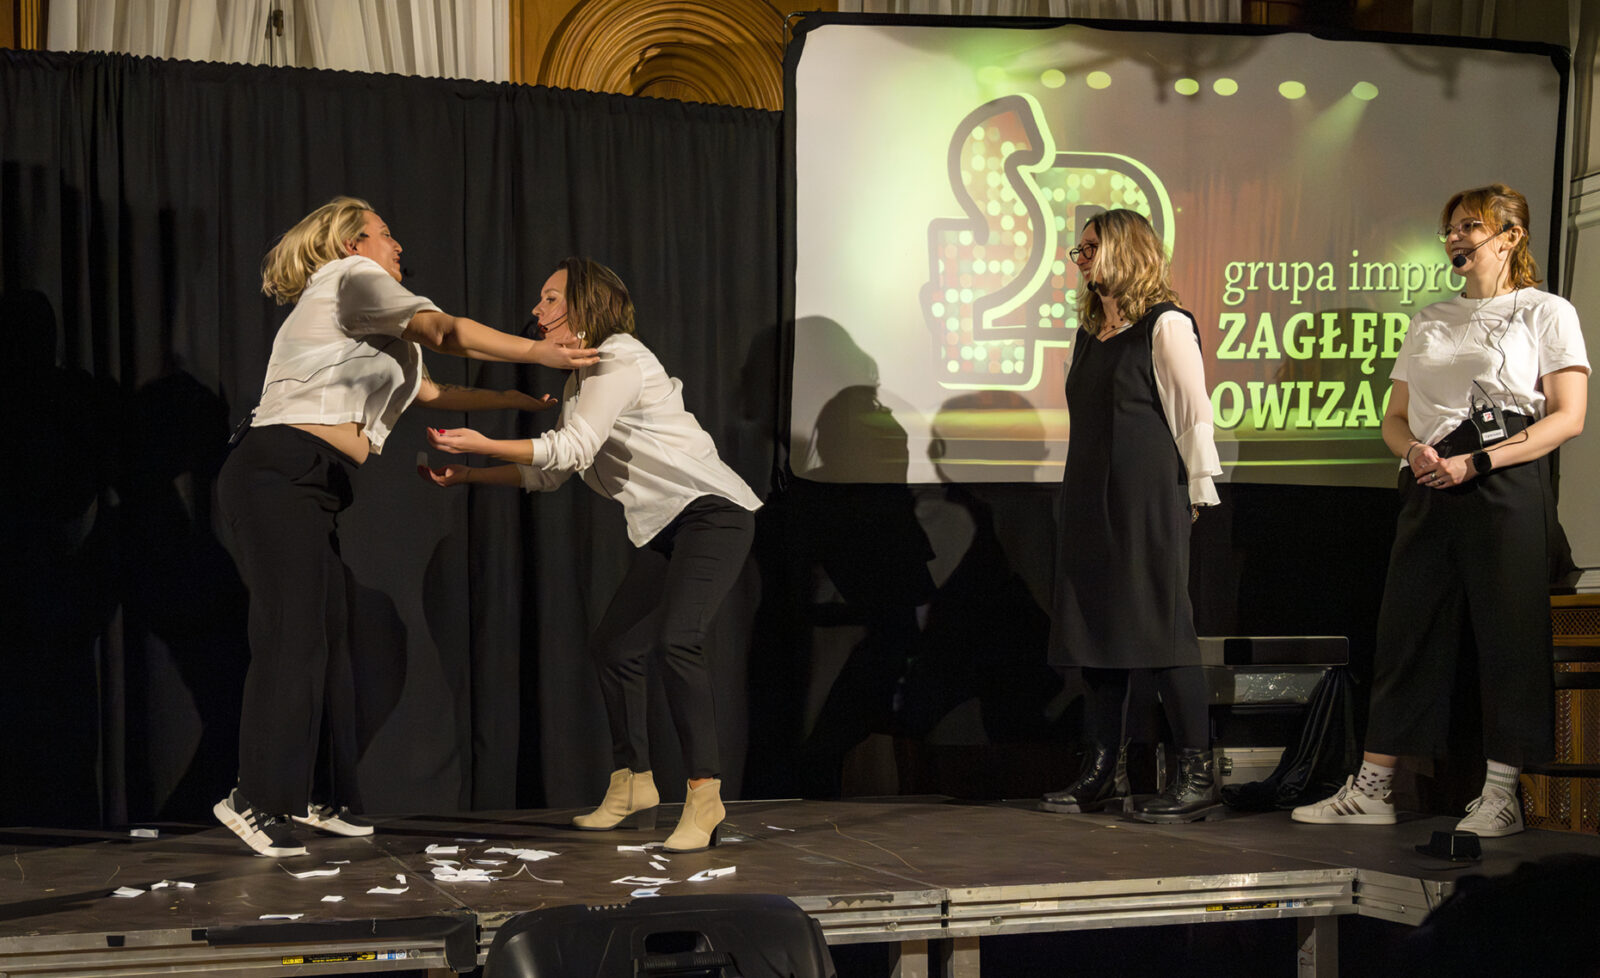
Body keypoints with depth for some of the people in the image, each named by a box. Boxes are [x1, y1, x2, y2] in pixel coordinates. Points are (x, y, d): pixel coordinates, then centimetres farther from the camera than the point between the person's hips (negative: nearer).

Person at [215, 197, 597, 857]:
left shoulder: (373, 335, 29)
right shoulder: (350, 276, 1)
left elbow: (432, 392, 29)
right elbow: (441, 330, -10)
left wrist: (522, 400, 29)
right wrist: (538, 352, -8)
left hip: (310, 492, 10)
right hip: (278, 474, -10)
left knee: (326, 637, 9)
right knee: (295, 634, -14)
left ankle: (308, 797, 15)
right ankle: (256, 799, -13)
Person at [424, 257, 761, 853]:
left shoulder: (619, 359, -14)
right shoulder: (579, 381, 16)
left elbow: (573, 450, -23)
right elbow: (549, 473, 21)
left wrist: (483, 445, -23)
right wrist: (469, 475, 16)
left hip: (713, 513, -10)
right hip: (664, 529, 10)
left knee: (675, 641, -25)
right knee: (612, 646, 10)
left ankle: (704, 798, -21)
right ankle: (633, 788, 22)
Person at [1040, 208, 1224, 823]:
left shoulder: (1166, 326, -8)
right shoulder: (1090, 333, 17)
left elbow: (1195, 416, -8)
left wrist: (1193, 493, -7)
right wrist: (1083, 492, 17)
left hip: (1147, 501, -8)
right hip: (1091, 498, 8)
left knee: (1160, 627, -9)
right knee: (1096, 627, 8)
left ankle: (1197, 774, -4)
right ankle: (1105, 772, 14)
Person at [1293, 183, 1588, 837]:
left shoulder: (1546, 313, 4)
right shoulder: (1429, 321, 20)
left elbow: (1567, 417, -6)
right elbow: (1394, 418, 20)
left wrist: (1474, 463, -14)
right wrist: (1414, 452, -5)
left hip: (1506, 485, -5)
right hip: (1429, 488, 5)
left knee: (1509, 632, -6)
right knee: (1408, 629, 2)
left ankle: (1501, 794, -1)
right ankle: (1371, 789, 4)